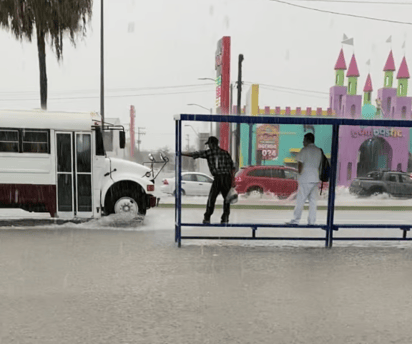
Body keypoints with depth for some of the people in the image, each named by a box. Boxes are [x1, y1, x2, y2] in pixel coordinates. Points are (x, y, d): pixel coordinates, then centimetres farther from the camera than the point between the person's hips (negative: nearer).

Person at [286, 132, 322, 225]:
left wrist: (300, 173, 3)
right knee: (313, 201, 7)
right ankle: (312, 222, 9)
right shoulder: (318, 151, 13)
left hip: (305, 179, -7)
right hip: (315, 179, 7)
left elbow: (300, 164, -10)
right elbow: (319, 165, 15)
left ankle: (295, 220, 2)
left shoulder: (305, 150, -8)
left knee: (300, 200, -2)